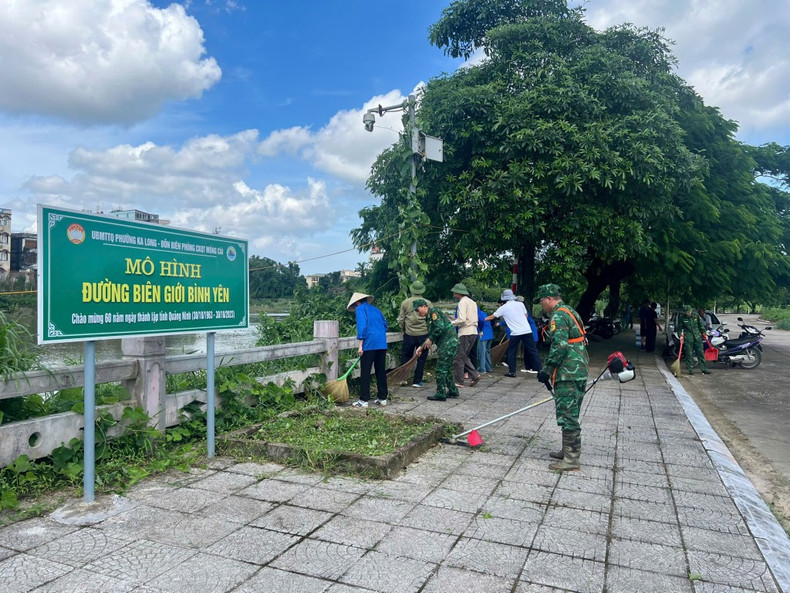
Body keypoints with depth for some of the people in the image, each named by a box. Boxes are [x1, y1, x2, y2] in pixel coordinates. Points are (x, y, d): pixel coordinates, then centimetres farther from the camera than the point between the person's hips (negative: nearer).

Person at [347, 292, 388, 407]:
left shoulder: (360, 309, 1)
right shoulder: (375, 309, 21)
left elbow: (362, 325, -11)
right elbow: (384, 324, 21)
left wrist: (360, 345, -12)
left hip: (369, 344, -7)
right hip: (382, 344, 7)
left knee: (365, 373, 0)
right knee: (381, 371, 12)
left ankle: (364, 400, 1)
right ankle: (383, 398, 16)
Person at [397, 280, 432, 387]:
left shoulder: (405, 302, -2)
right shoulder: (428, 303, -4)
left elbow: (401, 320, 3)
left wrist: (403, 330, 19)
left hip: (409, 334, 1)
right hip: (423, 334, -1)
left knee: (405, 356, 16)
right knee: (421, 358, 8)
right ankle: (417, 381, 11)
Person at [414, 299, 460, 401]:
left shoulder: (434, 311, -9)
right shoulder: (428, 318, 20)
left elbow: (440, 327, -22)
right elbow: (431, 335, 25)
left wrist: (430, 339, -13)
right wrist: (422, 347, 20)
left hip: (449, 342, -10)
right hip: (446, 343, 10)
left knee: (441, 369, -6)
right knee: (447, 368, 17)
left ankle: (440, 394, -2)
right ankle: (453, 391, 26)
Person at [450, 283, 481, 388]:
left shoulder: (462, 302, -10)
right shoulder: (472, 302, 18)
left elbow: (462, 319, -21)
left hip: (465, 332, -9)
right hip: (473, 331, 9)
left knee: (459, 357, -3)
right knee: (464, 356, 17)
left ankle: (459, 382, 0)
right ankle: (474, 375, 8)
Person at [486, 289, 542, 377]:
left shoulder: (503, 308, 3)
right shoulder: (520, 304, 9)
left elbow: (492, 317, 14)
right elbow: (526, 316, 17)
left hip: (515, 333, -3)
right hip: (527, 330, 3)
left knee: (511, 352, 10)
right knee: (533, 350, 6)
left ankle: (512, 372, 8)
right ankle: (540, 369, 5)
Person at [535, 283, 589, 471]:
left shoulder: (558, 316, -13)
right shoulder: (570, 312, 19)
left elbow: (560, 347, -23)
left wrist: (548, 370, -14)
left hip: (568, 375, -11)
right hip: (579, 372, 11)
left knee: (567, 416, -5)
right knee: (570, 415, 19)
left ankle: (572, 460, 0)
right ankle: (569, 451, 29)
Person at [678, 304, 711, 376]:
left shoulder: (696, 316, 2)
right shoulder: (682, 318, -4)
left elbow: (701, 325, 14)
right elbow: (679, 328, 2)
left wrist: (704, 333, 12)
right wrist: (680, 336, -8)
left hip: (698, 337, 3)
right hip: (688, 338, -2)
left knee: (701, 353, 6)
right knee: (689, 354, -1)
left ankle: (704, 369, 13)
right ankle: (690, 370, 6)